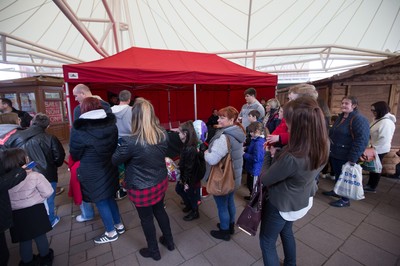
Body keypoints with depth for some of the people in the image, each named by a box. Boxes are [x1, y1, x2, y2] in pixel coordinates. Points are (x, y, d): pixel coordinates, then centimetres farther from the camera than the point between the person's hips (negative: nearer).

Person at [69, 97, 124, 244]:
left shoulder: (79, 130, -18)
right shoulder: (111, 124, -4)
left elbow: (75, 154, -6)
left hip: (92, 173, -5)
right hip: (110, 168, 6)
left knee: (101, 202, 12)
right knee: (110, 197, 22)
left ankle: (111, 233, 28)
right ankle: (119, 225, 37)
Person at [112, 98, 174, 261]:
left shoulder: (131, 142, -29)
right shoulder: (163, 135, -12)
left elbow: (114, 160, -10)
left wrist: (121, 146, 6)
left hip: (142, 189, -5)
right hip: (161, 182, 5)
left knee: (146, 219, 19)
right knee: (160, 211, 28)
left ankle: (154, 251, 43)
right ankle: (169, 241, 49)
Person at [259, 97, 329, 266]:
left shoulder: (291, 158, -40)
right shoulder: (323, 145, -16)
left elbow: (265, 179, -23)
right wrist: (278, 154, -9)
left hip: (283, 205, -7)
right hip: (303, 200, 8)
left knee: (267, 242, 19)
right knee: (286, 231, 34)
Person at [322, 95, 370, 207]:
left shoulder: (359, 119, -17)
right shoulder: (340, 117, 10)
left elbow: (361, 140, -24)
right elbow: (333, 133, 19)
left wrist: (352, 158, -26)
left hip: (345, 156, -7)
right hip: (335, 153, 8)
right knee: (337, 174, 21)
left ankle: (345, 200, 24)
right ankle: (336, 191, 40)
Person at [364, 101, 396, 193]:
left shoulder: (386, 122, -24)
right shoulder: (378, 119, 6)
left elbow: (384, 139, -28)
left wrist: (374, 148, -21)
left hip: (379, 150, -9)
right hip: (375, 148, 9)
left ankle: (372, 187, 20)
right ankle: (370, 184, 32)